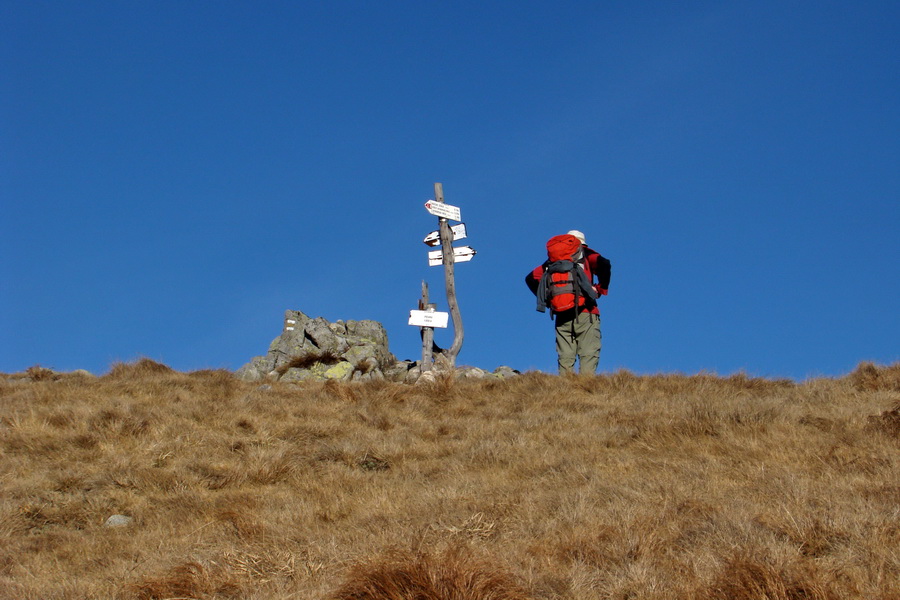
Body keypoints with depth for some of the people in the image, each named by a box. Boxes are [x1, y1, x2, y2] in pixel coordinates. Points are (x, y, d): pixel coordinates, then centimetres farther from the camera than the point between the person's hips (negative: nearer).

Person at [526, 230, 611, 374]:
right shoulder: (586, 255, 10)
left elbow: (531, 277, 18)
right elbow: (604, 264, -11)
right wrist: (601, 289, -1)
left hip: (562, 316, 3)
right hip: (585, 313, -3)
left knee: (565, 357, 2)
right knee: (588, 356, -8)